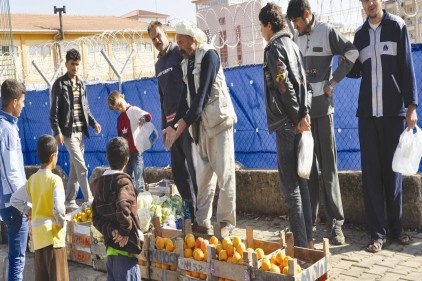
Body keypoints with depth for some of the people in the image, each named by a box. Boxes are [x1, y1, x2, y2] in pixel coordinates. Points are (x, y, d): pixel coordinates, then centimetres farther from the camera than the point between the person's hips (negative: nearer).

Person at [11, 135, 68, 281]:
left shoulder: (32, 179, 6)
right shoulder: (55, 180, -14)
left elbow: (15, 200, 13)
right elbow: (58, 208, -23)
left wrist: (29, 211, 14)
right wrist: (62, 223, -7)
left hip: (38, 236, 6)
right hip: (53, 235, -6)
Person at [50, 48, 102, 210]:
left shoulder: (81, 85, 13)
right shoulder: (60, 84, -5)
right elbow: (54, 111, -8)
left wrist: (93, 123, 2)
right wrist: (57, 131, -16)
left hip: (80, 131, 6)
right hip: (68, 131, -6)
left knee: (75, 167, 9)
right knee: (81, 167, -9)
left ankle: (70, 201, 18)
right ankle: (89, 200, -4)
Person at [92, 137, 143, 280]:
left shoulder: (99, 183, 11)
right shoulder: (123, 181, -12)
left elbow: (96, 218, 6)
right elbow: (122, 207, -31)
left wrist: (111, 231, -6)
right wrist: (125, 231, -17)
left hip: (111, 246, 8)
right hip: (125, 247, -8)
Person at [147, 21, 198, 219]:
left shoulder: (180, 53, -3)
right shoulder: (158, 65, 21)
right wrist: (164, 126, 21)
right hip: (171, 121, 8)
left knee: (192, 165, -9)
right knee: (178, 169, 9)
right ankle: (189, 205, 18)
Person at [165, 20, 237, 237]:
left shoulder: (208, 55, -10)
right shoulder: (186, 62, 12)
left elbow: (202, 95, -18)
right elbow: (188, 96, 12)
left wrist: (180, 128, -19)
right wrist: (174, 126, 1)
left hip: (218, 119, -8)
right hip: (200, 123, 8)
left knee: (224, 173, -4)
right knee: (203, 175, 9)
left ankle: (226, 222, 4)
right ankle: (202, 222, 15)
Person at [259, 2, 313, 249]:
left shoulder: (275, 48, -8)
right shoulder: (292, 45, 16)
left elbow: (284, 86, -17)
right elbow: (302, 82, 11)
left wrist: (297, 117, -11)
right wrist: (304, 113, 4)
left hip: (287, 124, -8)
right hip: (297, 120, 8)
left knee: (290, 185, -5)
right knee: (299, 181, 12)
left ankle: (301, 242, -1)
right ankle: (308, 239, 18)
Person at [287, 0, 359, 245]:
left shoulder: (327, 31, -1)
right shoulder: (296, 38, 12)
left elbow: (352, 53, -4)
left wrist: (334, 81, -7)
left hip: (322, 109, -4)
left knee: (329, 167, -3)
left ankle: (336, 223, 2)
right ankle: (309, 219, 16)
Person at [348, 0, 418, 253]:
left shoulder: (397, 26, 2)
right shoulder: (360, 33, 13)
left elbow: (407, 67, -3)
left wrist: (412, 105, -9)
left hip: (394, 111, -3)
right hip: (367, 112, 3)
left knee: (393, 170, 4)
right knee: (371, 171, 0)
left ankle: (396, 227, 16)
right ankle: (378, 232, 5)